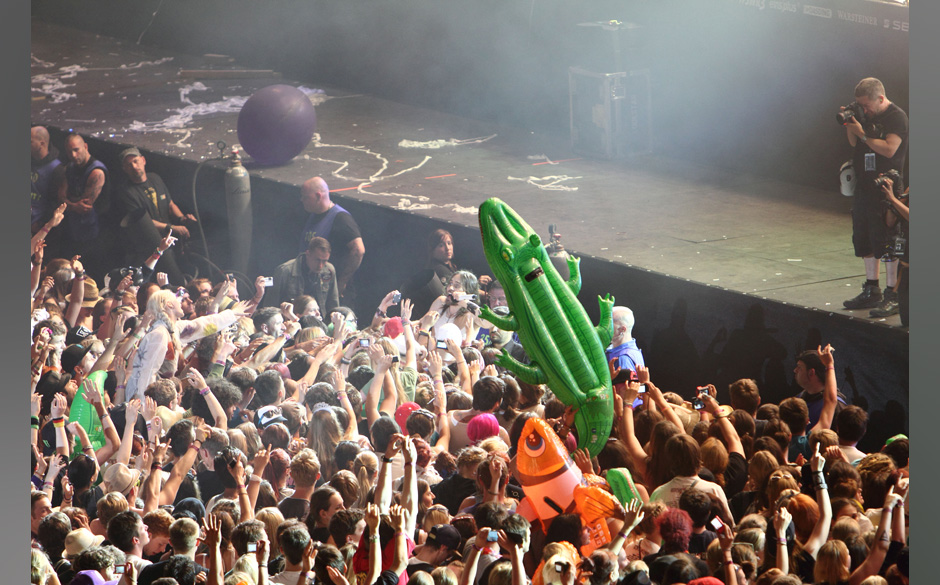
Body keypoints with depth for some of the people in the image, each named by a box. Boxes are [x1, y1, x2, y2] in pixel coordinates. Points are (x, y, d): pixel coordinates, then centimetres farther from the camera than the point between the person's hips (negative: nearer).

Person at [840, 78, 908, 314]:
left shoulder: (897, 117, -12)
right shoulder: (868, 116, 13)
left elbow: (889, 149, -22)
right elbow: (854, 144, 20)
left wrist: (862, 133, -18)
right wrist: (849, 125, 2)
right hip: (865, 186, 9)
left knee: (887, 242, -8)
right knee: (864, 241, 12)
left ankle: (892, 293, -4)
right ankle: (871, 290, 20)